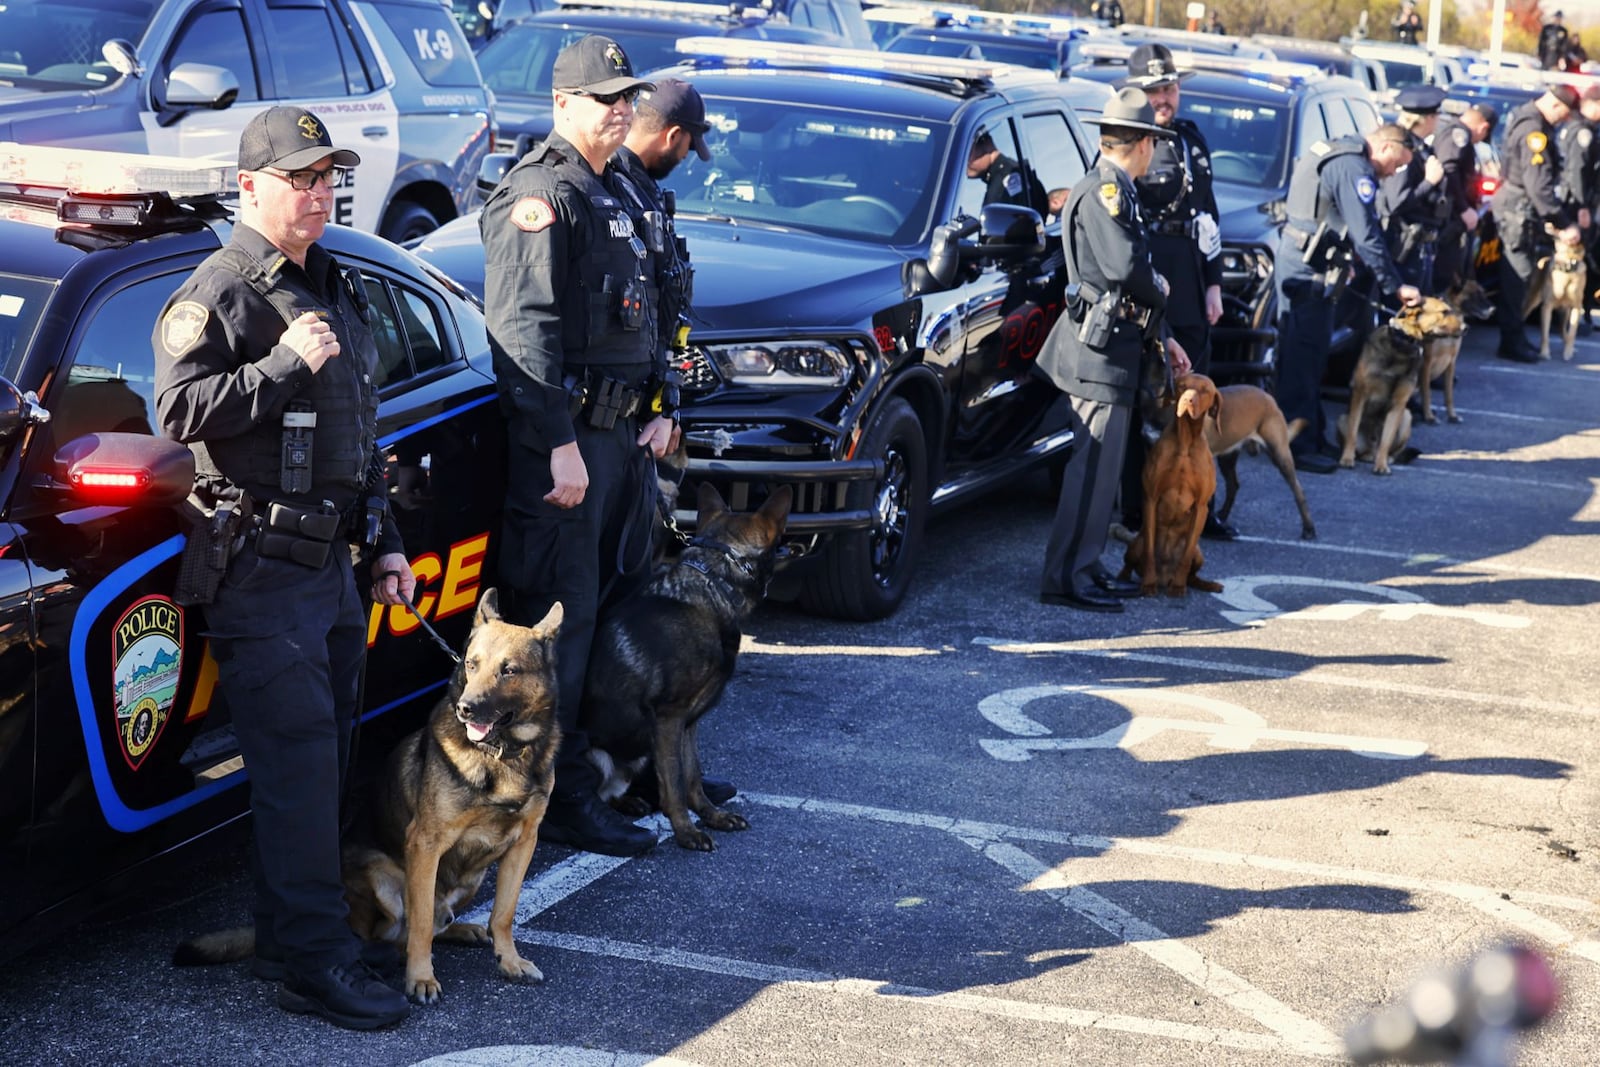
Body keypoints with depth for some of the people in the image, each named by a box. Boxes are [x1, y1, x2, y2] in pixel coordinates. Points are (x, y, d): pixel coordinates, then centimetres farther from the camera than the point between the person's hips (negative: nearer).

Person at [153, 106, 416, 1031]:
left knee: (326, 758, 11)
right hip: (263, 569, -9)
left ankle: (289, 935, 22)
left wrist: (385, 542, 22)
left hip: (332, 562, 9)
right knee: (298, 762, -11)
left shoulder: (337, 289, 20)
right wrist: (284, 365, -22)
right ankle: (315, 962, -9)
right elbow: (179, 409, -19)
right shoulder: (221, 293, -7)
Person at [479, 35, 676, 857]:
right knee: (559, 619, -6)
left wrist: (660, 410, 14)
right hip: (563, 438, -10)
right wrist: (558, 445, -25)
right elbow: (523, 329, -21)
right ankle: (559, 798, -1)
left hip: (623, 433, 10)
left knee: (629, 601, 17)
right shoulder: (541, 195, -12)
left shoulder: (614, 194, 18)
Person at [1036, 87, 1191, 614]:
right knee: (1093, 465, -10)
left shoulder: (1116, 192, 20)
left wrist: (1161, 339, 22)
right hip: (1101, 351, -10)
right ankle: (1066, 576, -8)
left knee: (1102, 466, 14)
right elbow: (1126, 266, -26)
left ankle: (1086, 567, 20)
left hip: (1116, 347, 10)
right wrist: (1162, 292, -6)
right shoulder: (1103, 190, -13)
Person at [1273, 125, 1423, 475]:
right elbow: (1367, 237, -19)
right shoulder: (1354, 168, -15)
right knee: (1302, 355, -8)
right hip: (1308, 269, -11)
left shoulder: (1339, 155, 18)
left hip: (1297, 261, 11)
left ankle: (1313, 437, 22)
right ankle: (1297, 447, -7)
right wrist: (1395, 285, -15)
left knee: (1310, 354, 15)